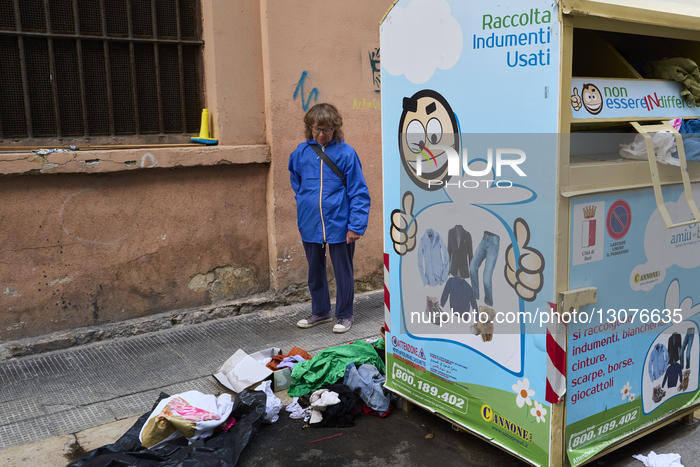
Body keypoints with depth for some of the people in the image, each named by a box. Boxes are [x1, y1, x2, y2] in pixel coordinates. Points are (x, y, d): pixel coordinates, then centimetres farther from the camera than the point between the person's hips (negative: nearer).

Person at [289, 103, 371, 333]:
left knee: (343, 272, 10)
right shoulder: (301, 152, 0)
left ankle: (344, 315, 27)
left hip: (339, 225, -4)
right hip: (310, 225, 4)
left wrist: (356, 226, -14)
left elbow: (359, 192, -9)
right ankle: (320, 311, 37)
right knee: (315, 271, 18)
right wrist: (305, 203, 11)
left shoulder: (346, 153, -10)